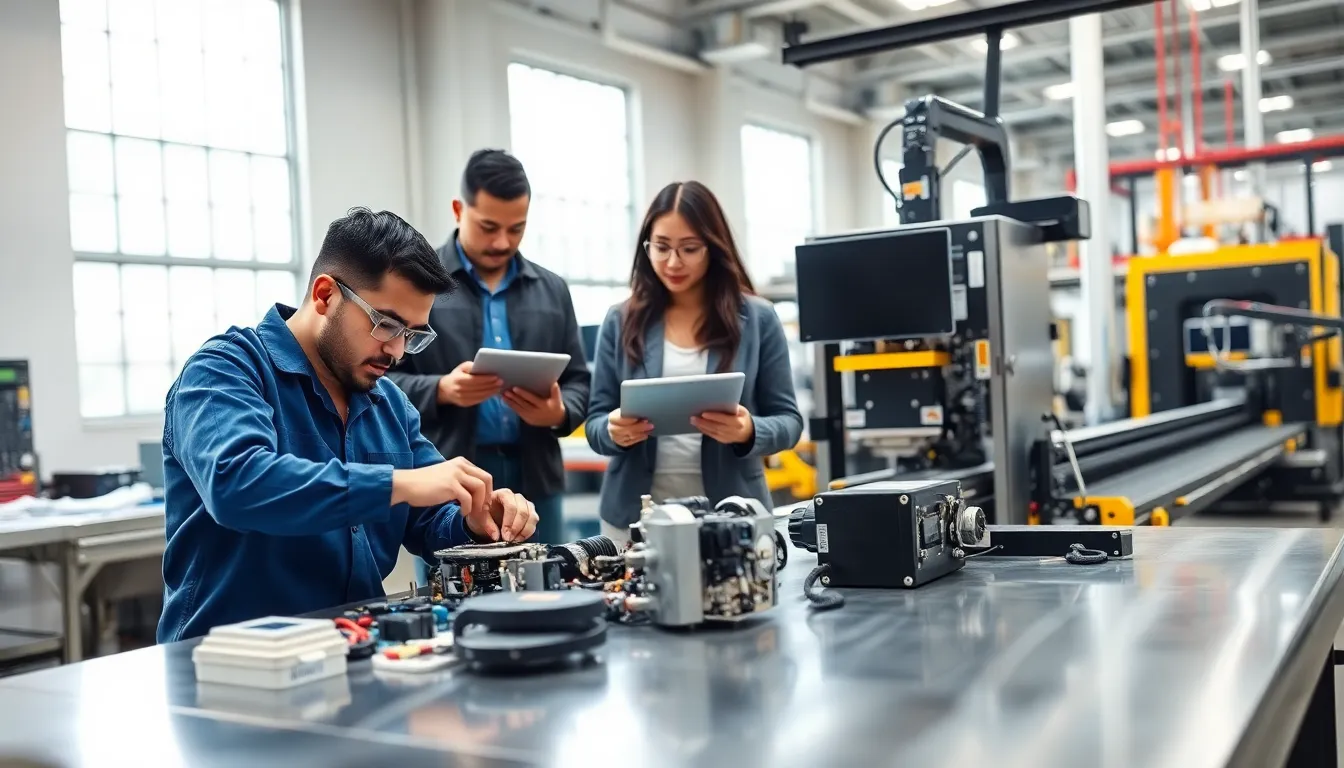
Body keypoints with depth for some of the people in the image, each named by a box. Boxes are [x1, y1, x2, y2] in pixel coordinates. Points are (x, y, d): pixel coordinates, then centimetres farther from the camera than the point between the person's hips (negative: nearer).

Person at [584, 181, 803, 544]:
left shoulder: (757, 318, -1)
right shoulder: (621, 321, 2)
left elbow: (788, 420, 0)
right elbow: (595, 422, 4)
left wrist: (748, 432, -21)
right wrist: (614, 431, -19)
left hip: (731, 514, -1)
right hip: (635, 516, 1)